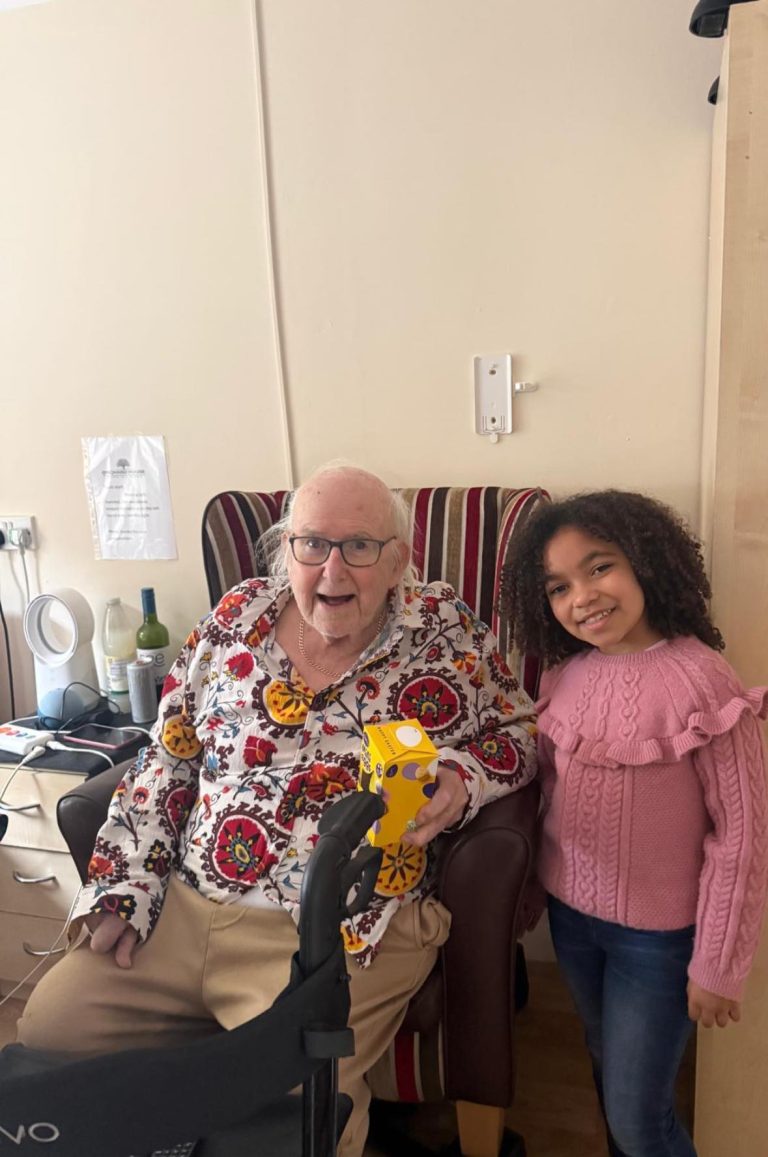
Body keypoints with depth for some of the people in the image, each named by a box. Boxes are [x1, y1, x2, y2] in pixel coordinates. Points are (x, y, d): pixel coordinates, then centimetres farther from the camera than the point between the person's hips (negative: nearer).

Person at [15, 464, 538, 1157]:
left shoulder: (445, 632, -6)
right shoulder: (239, 618, 2)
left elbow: (519, 729, 4)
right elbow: (168, 760, 9)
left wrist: (461, 776, -18)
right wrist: (124, 888, 4)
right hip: (183, 909, 5)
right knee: (46, 1025, 5)